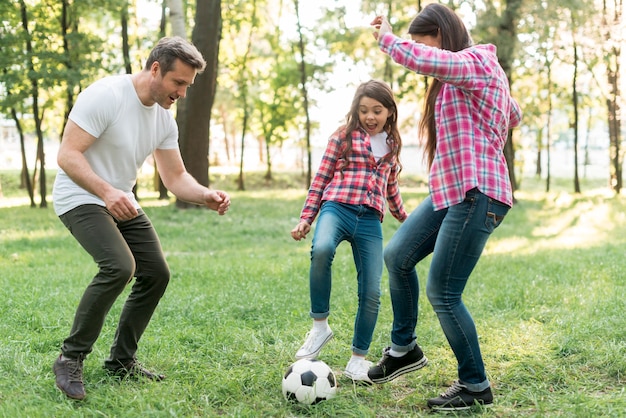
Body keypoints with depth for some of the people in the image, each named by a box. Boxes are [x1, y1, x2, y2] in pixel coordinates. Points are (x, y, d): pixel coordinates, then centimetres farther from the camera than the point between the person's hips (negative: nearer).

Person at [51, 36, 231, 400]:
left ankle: (121, 361, 17)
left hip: (122, 202, 8)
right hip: (81, 199, -8)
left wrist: (206, 196, -15)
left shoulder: (165, 119, 2)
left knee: (156, 274, 3)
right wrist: (106, 192, -38)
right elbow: (67, 155, -24)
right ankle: (71, 359, -13)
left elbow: (176, 177, 5)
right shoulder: (105, 95, -21)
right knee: (119, 265, -28)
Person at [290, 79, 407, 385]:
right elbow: (321, 178, 8)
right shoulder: (344, 136, 9)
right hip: (337, 208, -3)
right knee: (321, 249, -38)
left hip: (370, 221, 4)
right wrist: (306, 219, 0)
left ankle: (358, 359, 13)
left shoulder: (392, 145, 20)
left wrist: (405, 218, 43)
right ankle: (320, 326, -22)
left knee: (372, 293, -5)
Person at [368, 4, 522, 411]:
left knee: (443, 293, -7)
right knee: (397, 255, 13)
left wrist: (386, 37, -12)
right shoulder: (464, 74, 19)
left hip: (476, 194, -10)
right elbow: (513, 115, 32)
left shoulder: (476, 62, -11)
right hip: (450, 190, 10)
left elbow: (417, 58, -30)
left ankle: (476, 386, 8)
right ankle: (404, 347, 28)